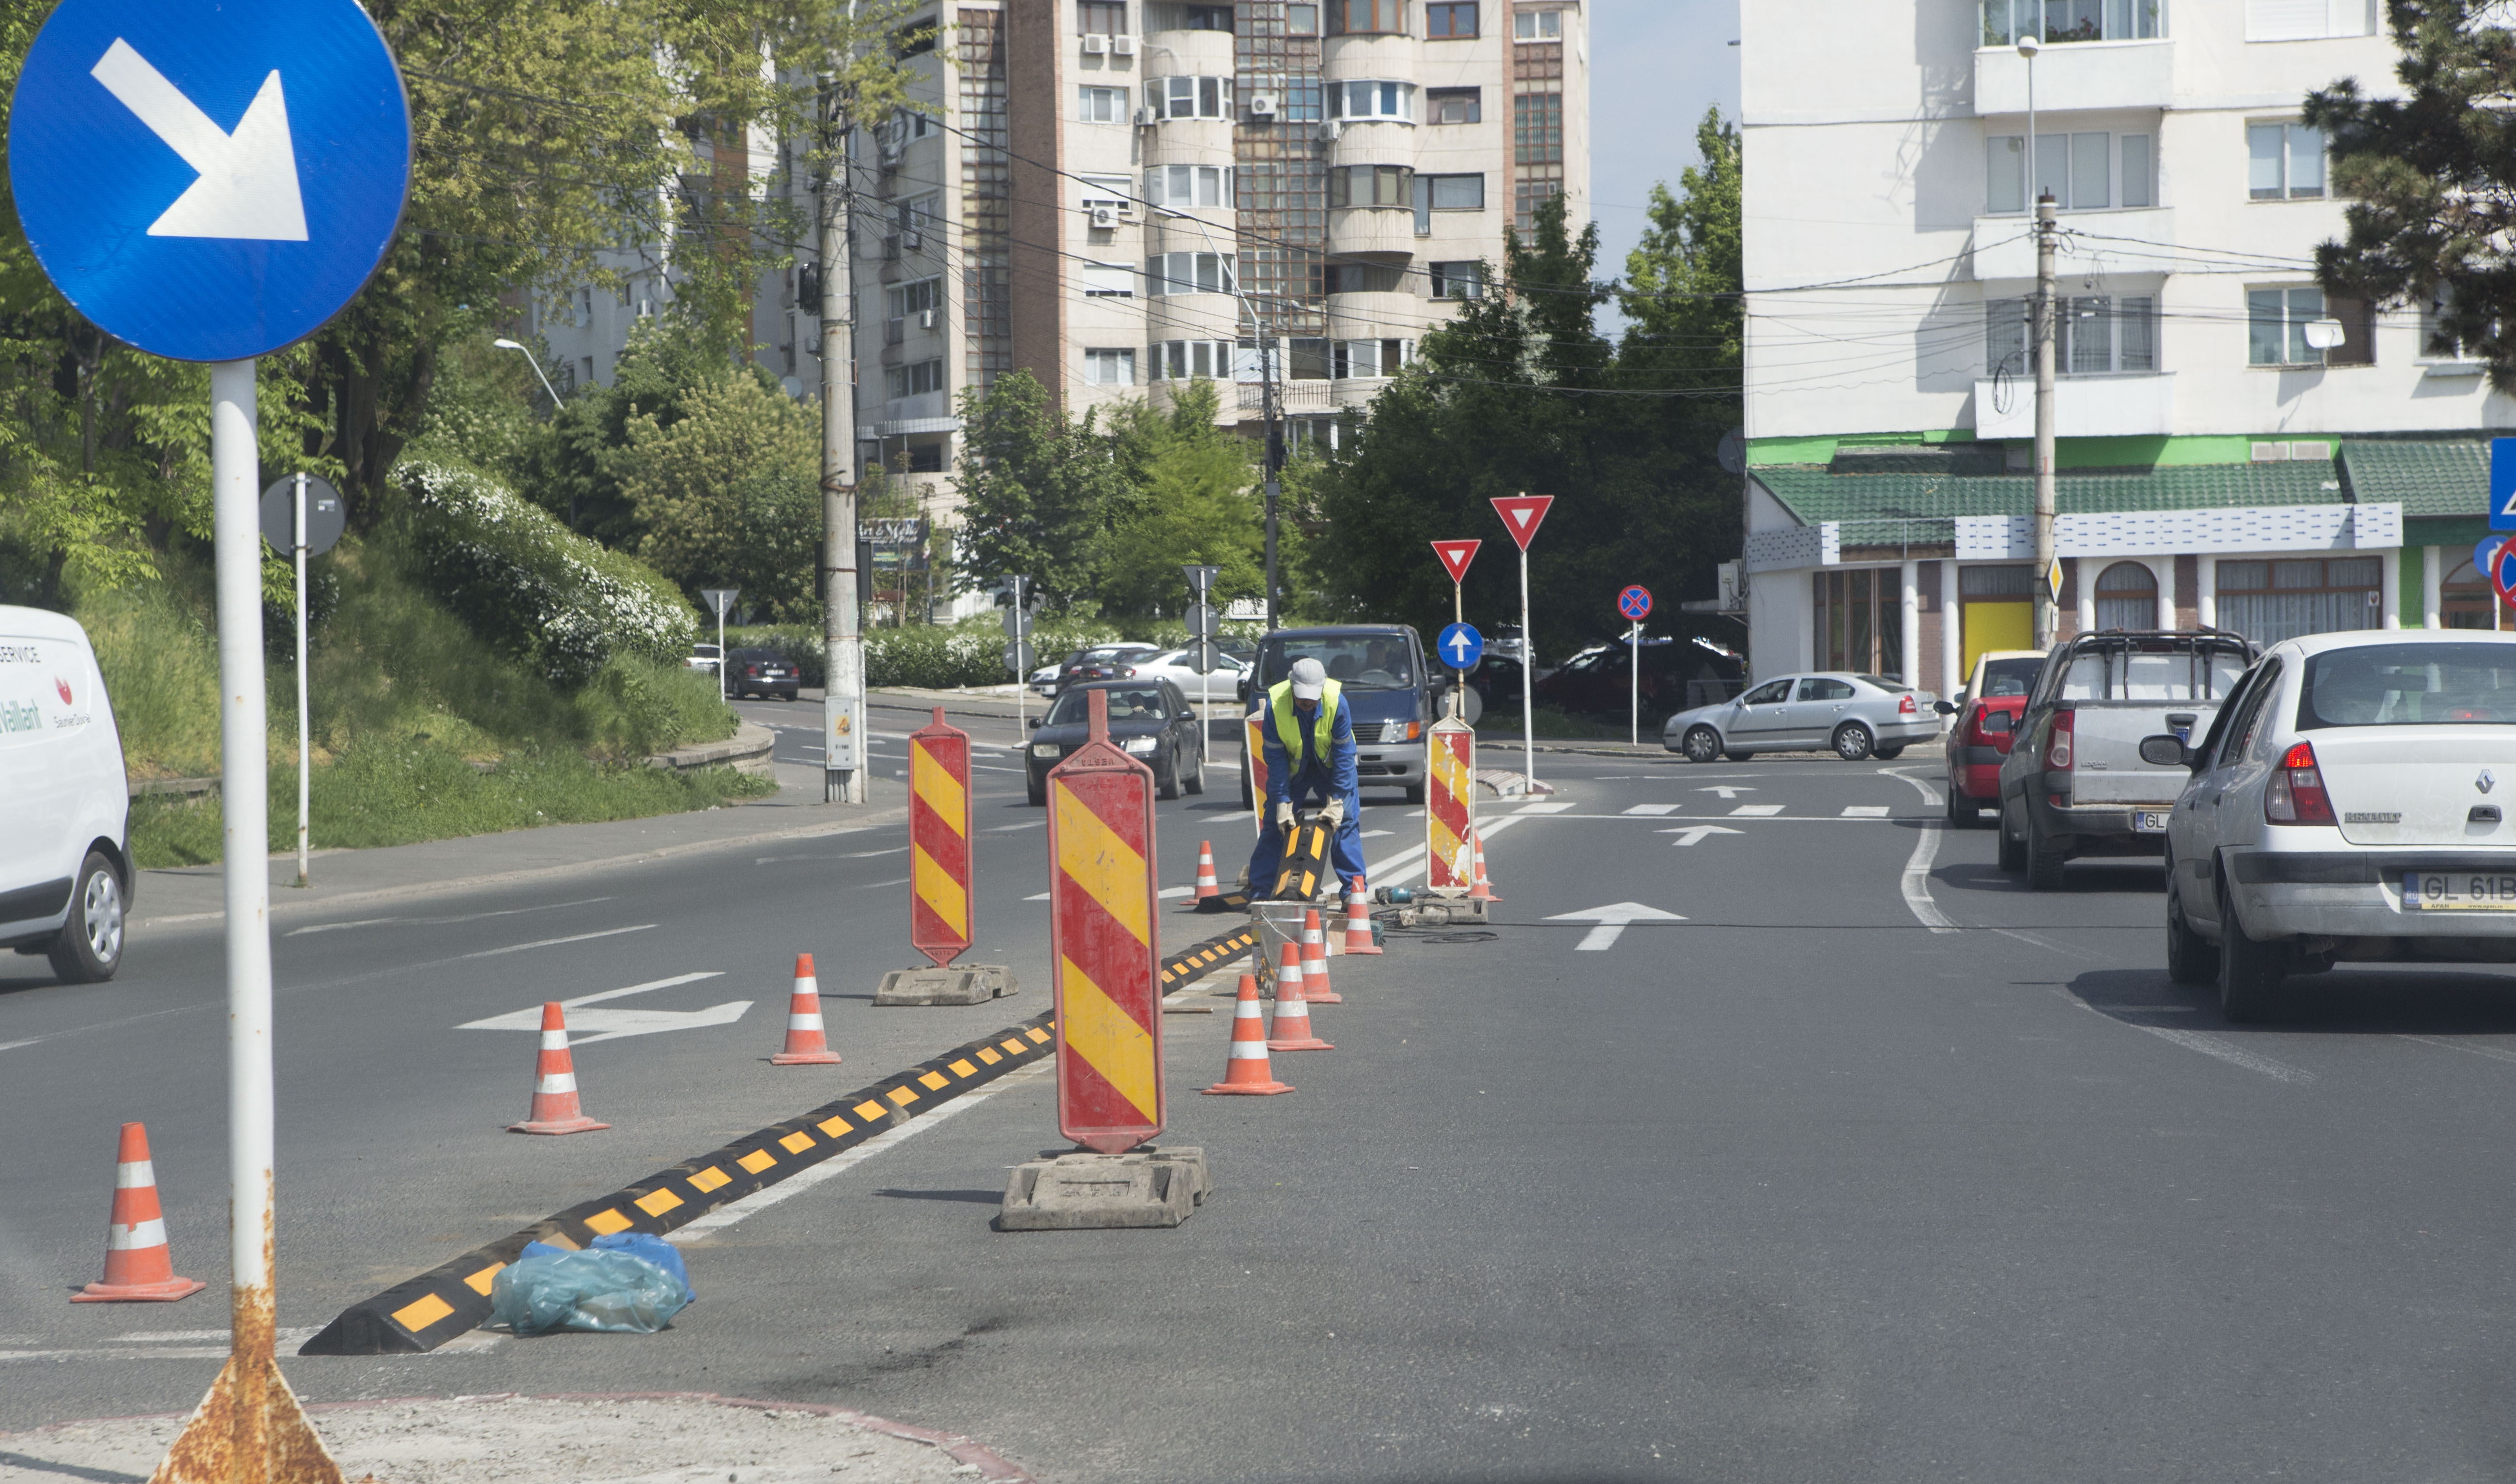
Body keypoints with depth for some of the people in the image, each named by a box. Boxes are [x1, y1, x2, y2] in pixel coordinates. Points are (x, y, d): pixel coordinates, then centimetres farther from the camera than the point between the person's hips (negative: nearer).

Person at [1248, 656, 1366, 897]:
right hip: (1292, 766, 0)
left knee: (1346, 818, -11)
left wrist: (1336, 801, -24)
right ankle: (1259, 890, 2)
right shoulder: (1275, 705, -29)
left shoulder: (1337, 704, -30)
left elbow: (1343, 755, -22)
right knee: (1275, 822, -4)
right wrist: (1282, 802, -22)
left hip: (1331, 765, 0)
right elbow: (1276, 758, -20)